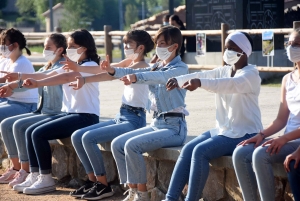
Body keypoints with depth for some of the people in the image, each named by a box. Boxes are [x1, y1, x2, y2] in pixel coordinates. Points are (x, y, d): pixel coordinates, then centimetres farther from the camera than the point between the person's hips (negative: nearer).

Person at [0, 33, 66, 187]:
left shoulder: (62, 67, -11)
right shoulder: (46, 68, 18)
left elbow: (48, 76, -31)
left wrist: (19, 76, -42)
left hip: (56, 114, -9)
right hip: (42, 112, 9)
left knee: (19, 126, -25)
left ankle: (25, 171, -19)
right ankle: (16, 167, 5)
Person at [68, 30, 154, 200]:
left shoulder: (142, 66, -14)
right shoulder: (130, 62, 14)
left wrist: (85, 79, -40)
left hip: (134, 120, -9)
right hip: (121, 117, 9)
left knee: (89, 138, -22)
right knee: (77, 136, 0)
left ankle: (103, 186, -11)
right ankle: (93, 181, 6)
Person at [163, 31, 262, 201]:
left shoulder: (251, 74, -12)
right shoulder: (223, 71, 12)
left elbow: (231, 84, -34)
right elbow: (201, 75, -4)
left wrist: (200, 83, -50)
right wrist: (178, 80, -26)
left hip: (244, 134, -8)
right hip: (222, 129, 8)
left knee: (200, 151, -24)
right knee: (188, 149, -10)